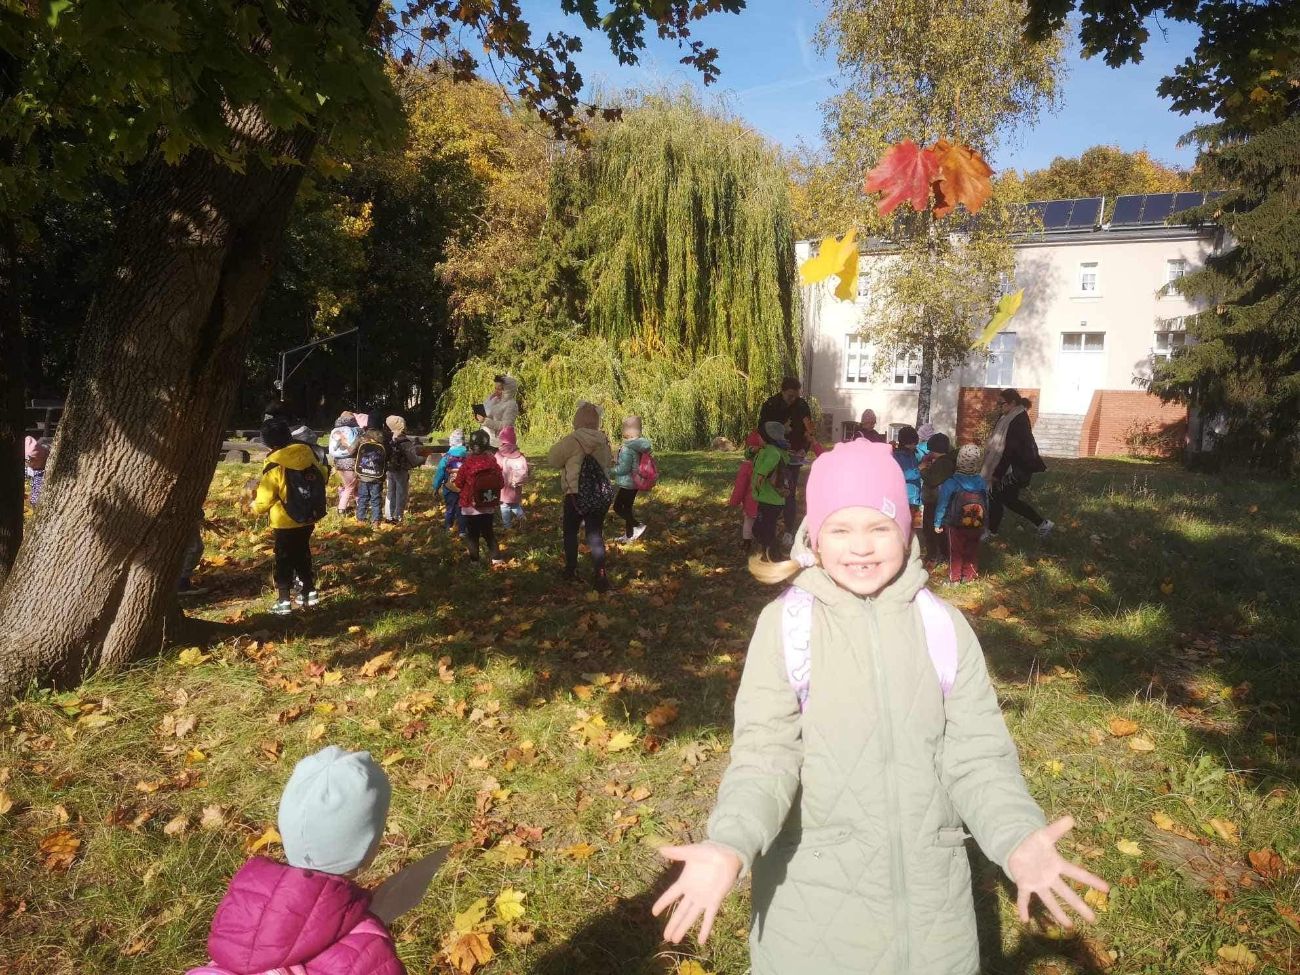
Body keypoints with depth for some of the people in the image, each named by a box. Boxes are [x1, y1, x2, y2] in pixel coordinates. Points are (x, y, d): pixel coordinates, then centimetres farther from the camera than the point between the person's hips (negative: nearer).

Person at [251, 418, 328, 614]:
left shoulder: (275, 466, -19)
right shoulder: (307, 454, -5)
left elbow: (263, 502, -15)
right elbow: (322, 476, 9)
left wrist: (254, 505, 7)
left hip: (286, 523, -5)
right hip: (309, 519, 5)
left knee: (284, 560, 6)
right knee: (303, 554, 22)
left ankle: (284, 602, 7)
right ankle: (310, 593, 27)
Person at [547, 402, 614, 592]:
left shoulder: (573, 440, -15)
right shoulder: (603, 440, 0)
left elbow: (552, 458, -4)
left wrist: (560, 444, 11)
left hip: (577, 495, -4)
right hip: (601, 495, 4)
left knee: (570, 532, 17)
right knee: (595, 535, 7)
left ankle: (571, 570, 24)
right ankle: (600, 576, -3)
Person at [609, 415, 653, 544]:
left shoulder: (627, 448, -23)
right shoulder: (639, 445, 5)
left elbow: (624, 468, -23)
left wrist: (610, 471, -8)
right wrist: (617, 463, 16)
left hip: (627, 483, -9)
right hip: (634, 483, 9)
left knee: (617, 507, 1)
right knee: (627, 508, 18)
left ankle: (638, 526, -4)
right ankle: (629, 535, 25)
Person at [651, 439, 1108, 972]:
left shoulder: (943, 626, -4)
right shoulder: (786, 625, -11)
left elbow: (976, 751, -4)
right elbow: (765, 753, -12)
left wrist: (1018, 840, -21)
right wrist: (732, 845, -29)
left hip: (928, 888, 2)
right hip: (814, 891, -2)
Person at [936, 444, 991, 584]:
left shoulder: (950, 483, -20)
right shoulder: (981, 482, -10)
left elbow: (943, 505, -13)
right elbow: (986, 504, 0)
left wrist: (938, 523, -2)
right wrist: (983, 522, 13)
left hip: (955, 526, -2)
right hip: (976, 526, 3)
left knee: (955, 552, 11)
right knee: (972, 551, 18)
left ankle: (954, 578, 17)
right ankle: (970, 576, 27)